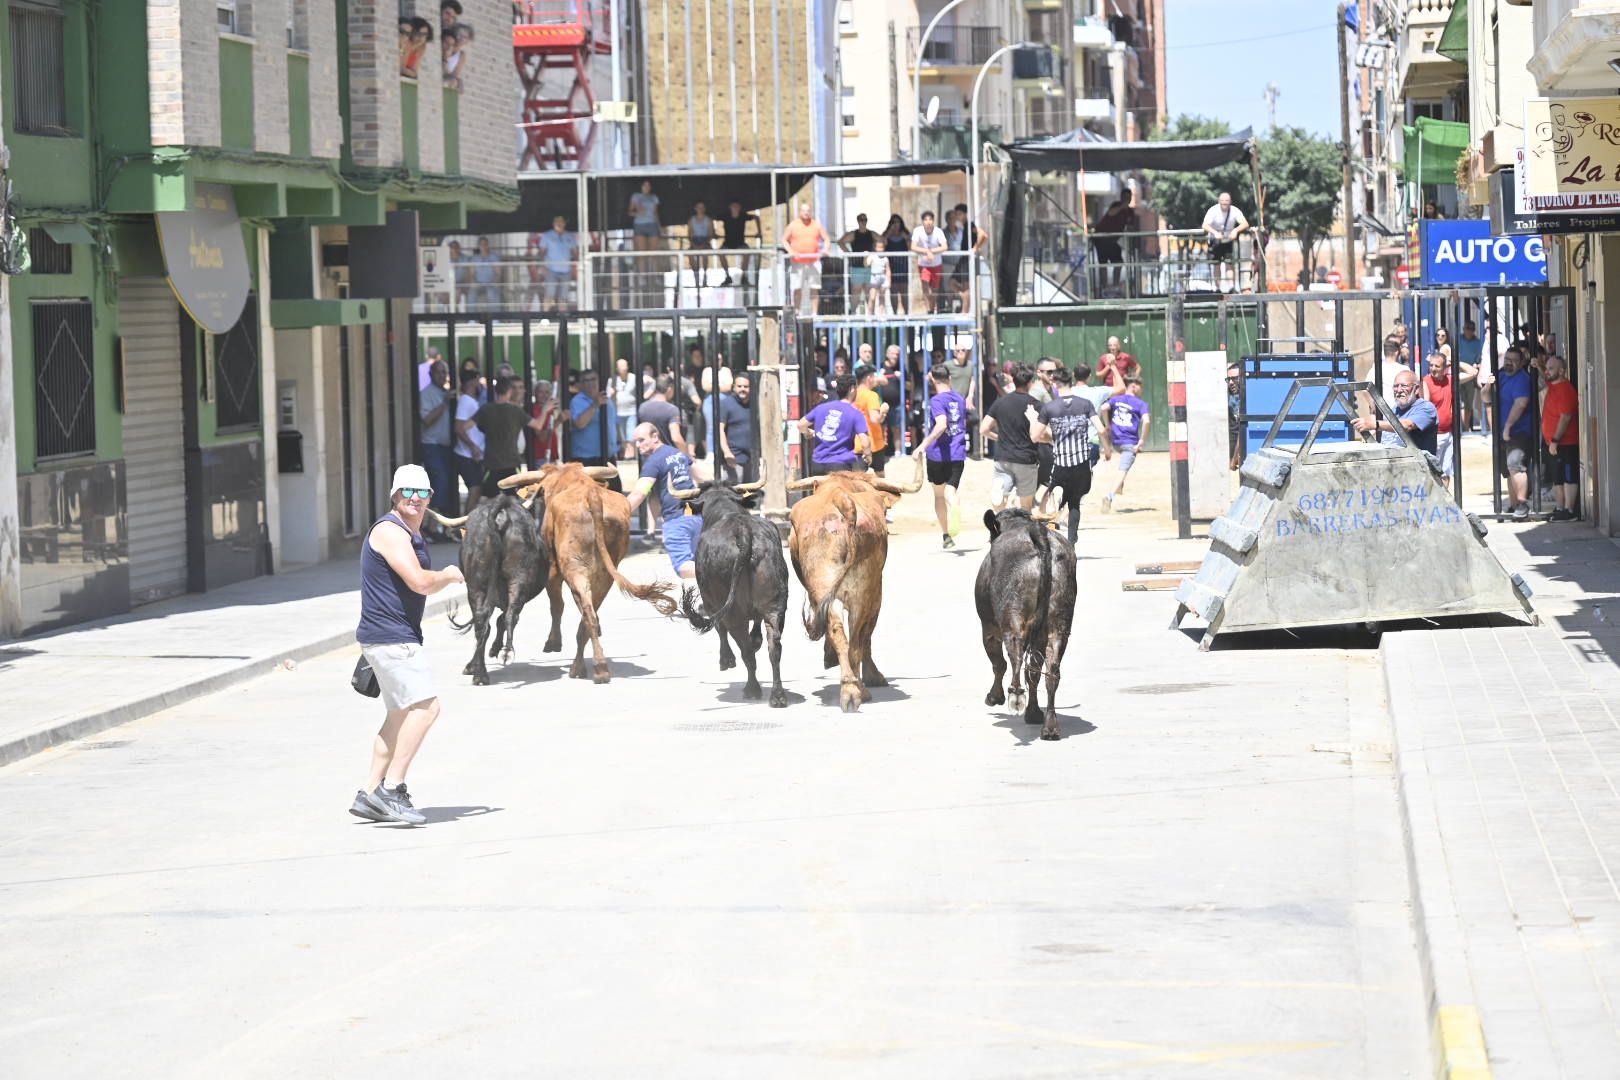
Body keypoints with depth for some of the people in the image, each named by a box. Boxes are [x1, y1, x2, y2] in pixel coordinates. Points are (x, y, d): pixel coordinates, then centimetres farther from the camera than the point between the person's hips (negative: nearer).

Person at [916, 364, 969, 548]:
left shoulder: (937, 400, -11)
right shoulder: (960, 399, 10)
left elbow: (941, 425, -26)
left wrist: (924, 445, -29)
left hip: (937, 454, -4)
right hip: (958, 454, 4)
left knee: (939, 494, 14)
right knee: (950, 491, -7)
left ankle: (945, 535, 18)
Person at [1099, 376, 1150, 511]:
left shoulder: (1115, 399, 10)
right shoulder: (1141, 404, -1)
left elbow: (1104, 408, -7)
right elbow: (1146, 421, -16)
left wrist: (1108, 426, 4)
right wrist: (1142, 441, -9)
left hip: (1115, 441, 5)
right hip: (1130, 443, -5)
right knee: (1123, 471, -10)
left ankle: (1120, 486, 30)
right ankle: (1111, 495, -30)